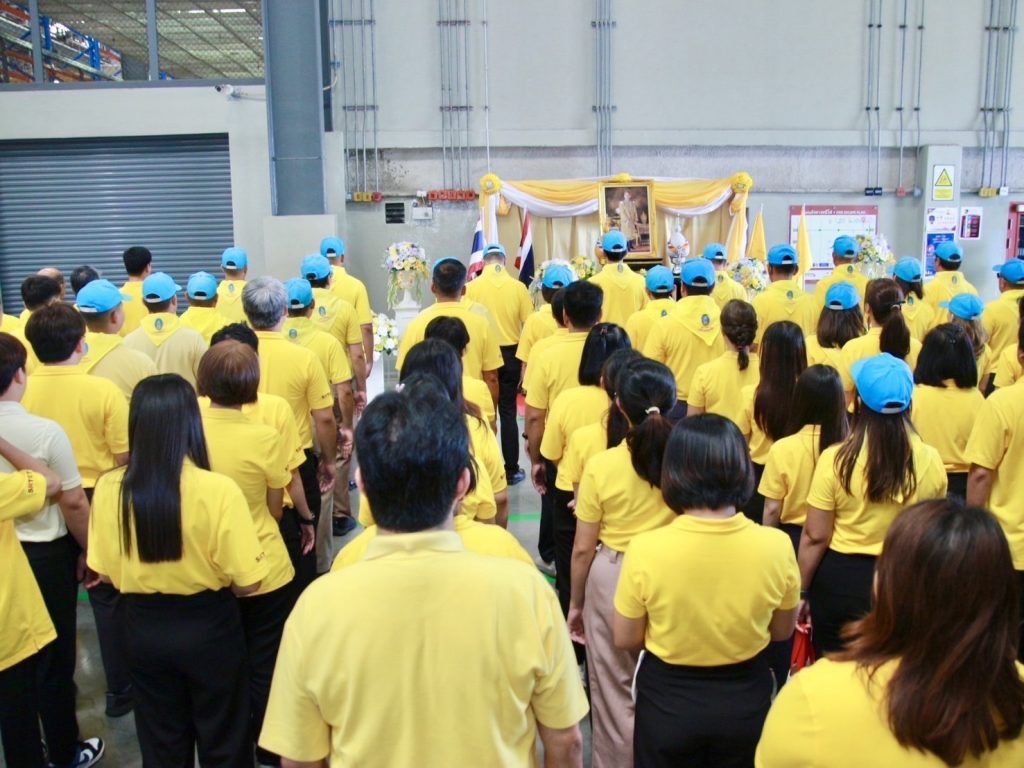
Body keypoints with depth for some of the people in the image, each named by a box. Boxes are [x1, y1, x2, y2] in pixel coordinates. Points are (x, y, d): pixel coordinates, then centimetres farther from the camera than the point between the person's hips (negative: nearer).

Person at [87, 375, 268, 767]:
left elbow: (107, 573, -2)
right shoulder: (218, 490, -24)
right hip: (209, 627, -3)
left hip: (144, 628, 3)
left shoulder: (109, 487, -14)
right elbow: (246, 583, -19)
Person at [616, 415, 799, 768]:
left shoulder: (645, 549, -24)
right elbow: (781, 631, -2)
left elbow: (625, 639, -10)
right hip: (745, 698, 2)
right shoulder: (776, 546, -19)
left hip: (667, 700, -1)